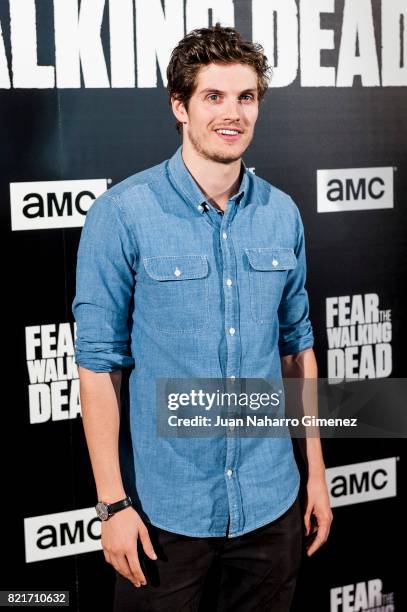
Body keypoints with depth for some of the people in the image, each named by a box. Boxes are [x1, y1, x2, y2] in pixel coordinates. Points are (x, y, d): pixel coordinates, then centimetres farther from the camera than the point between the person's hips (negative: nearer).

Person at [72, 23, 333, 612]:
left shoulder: (282, 214, 2)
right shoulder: (122, 214, -11)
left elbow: (296, 344, 9)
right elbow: (99, 361, -10)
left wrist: (316, 473, 9)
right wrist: (113, 503, -11)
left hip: (271, 502, 4)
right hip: (166, 509, -4)